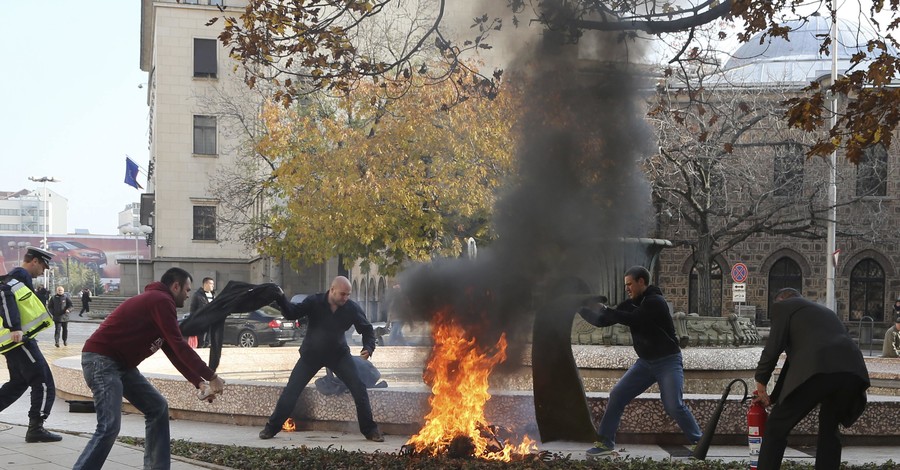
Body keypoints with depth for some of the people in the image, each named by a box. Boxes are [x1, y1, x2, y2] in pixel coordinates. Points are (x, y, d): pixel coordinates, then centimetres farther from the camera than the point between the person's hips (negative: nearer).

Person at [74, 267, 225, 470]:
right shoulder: (161, 301, -12)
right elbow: (179, 346, -18)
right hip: (101, 360, -11)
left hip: (121, 363, 11)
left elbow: (173, 351, 20)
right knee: (110, 426, -19)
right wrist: (211, 377, -13)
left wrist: (199, 383, 12)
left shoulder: (157, 301, 20)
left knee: (157, 407, 11)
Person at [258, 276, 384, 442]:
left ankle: (370, 430, 2)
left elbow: (367, 329, -3)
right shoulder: (314, 302, -18)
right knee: (291, 390, -4)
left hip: (338, 354, 1)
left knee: (359, 389, -10)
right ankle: (272, 427, 11)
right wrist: (282, 301, -44)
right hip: (311, 354, -1)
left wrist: (368, 348, -21)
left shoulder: (352, 308, -14)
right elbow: (292, 313, -24)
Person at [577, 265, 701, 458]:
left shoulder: (655, 302, -17)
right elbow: (602, 321, 6)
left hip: (668, 361, -7)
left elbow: (631, 319, -28)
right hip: (645, 362, 7)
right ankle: (605, 443, 7)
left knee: (674, 406, -19)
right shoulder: (631, 304, 6)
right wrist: (581, 308, -5)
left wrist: (605, 310, -18)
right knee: (617, 396, 0)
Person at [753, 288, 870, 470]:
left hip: (819, 371, -6)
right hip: (853, 371, 7)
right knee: (829, 428, 25)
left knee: (777, 426, 7)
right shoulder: (825, 312, 39)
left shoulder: (783, 306, 19)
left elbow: (773, 348, 7)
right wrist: (773, 398, 40)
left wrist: (761, 382, 22)